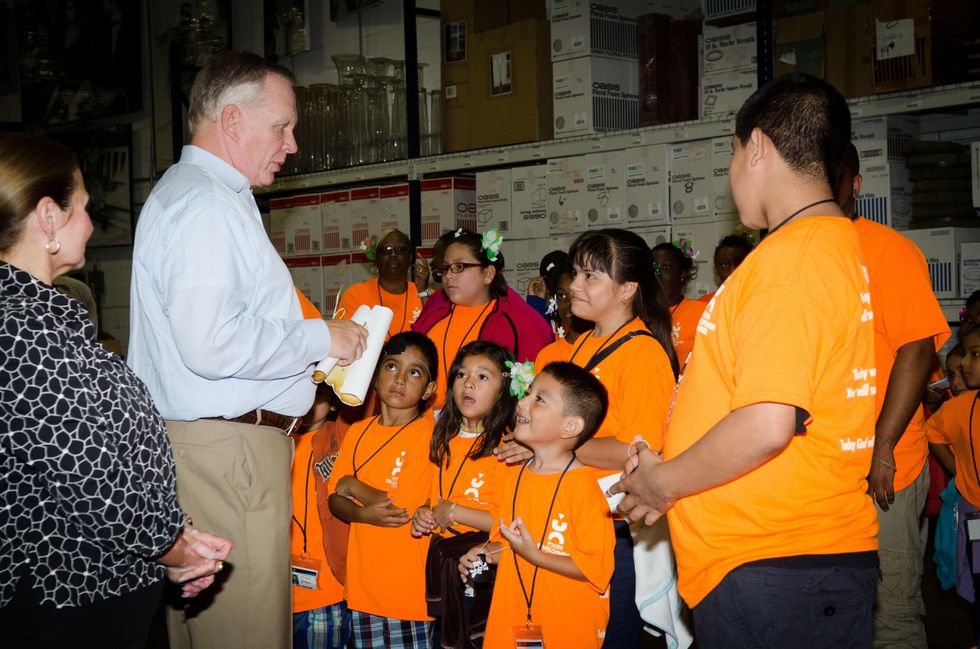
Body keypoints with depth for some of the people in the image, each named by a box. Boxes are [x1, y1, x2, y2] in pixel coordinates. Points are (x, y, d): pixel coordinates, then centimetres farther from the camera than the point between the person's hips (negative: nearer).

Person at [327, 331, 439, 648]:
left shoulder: (427, 433, -9)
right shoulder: (358, 431, 9)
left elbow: (402, 507, -17)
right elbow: (335, 500, 7)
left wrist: (354, 486, -2)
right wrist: (364, 514, -15)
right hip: (363, 585, 5)